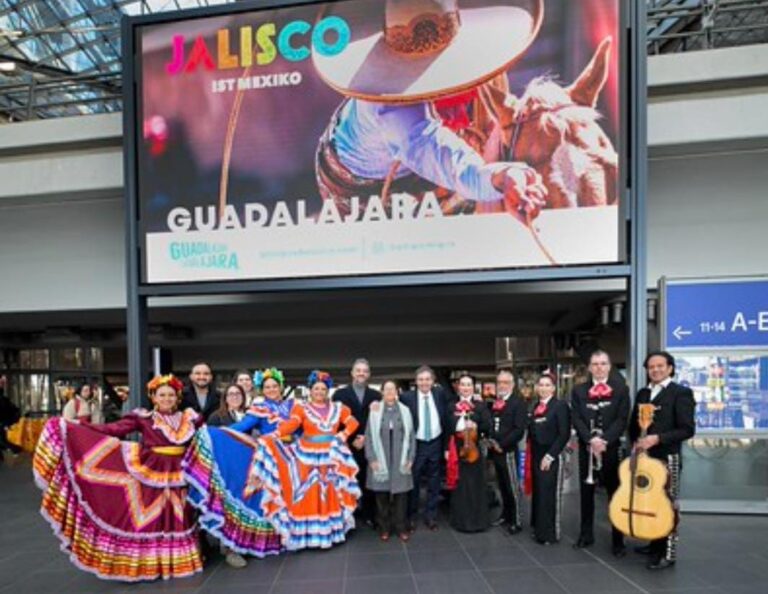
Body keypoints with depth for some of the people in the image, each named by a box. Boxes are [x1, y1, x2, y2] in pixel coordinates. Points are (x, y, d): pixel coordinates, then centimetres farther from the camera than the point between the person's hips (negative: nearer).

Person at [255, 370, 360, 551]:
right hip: (309, 456, -3)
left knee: (330, 493, 7)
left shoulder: (338, 408, 10)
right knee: (308, 494, -3)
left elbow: (352, 422, 10)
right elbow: (292, 423, -17)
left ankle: (331, 529, 18)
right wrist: (277, 433, -36)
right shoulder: (301, 407, -1)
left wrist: (345, 434, -9)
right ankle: (308, 533, 4)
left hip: (332, 457, 3)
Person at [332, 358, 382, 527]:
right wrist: (352, 439, -8)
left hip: (369, 446, 1)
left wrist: (366, 438, -8)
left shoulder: (376, 396, 9)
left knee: (368, 481, 4)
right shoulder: (340, 394, 4)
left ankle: (368, 515, 19)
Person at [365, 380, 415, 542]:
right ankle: (384, 527, 18)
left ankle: (400, 527, 16)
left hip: (400, 459, 1)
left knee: (400, 492, 4)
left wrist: (410, 458, -2)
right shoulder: (375, 411, 0)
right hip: (380, 459, -1)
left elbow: (411, 435, 5)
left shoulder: (405, 411, 4)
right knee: (381, 493, 5)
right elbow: (369, 436, -1)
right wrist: (371, 458, -7)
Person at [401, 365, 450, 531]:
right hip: (416, 445, -3)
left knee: (434, 483, 13)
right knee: (413, 482, 8)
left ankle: (431, 516, 28)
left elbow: (446, 419, 3)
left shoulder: (439, 394, -2)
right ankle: (411, 516, 25)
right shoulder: (407, 397, -12)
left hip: (435, 444, 3)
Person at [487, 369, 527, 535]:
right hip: (495, 450, 6)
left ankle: (517, 521, 10)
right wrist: (490, 440, 2)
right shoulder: (494, 402, 14)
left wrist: (502, 444, -18)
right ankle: (506, 515, 27)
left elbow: (519, 429, -17)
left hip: (508, 450, -6)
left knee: (513, 487, 1)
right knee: (502, 486, 15)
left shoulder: (518, 402, -9)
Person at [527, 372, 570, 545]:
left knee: (549, 494, -2)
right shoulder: (536, 407, 12)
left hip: (551, 457, -6)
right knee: (538, 493, 11)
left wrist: (550, 456, -16)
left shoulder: (560, 405, -8)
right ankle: (539, 529, 24)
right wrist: (532, 455, 7)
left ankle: (550, 533, 10)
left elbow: (564, 434, -14)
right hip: (536, 457, 6)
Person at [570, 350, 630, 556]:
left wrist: (605, 440, -17)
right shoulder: (578, 391, 6)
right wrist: (591, 440, -15)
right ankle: (586, 534, 21)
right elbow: (576, 419, -1)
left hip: (611, 447, -2)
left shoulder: (621, 389, 2)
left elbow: (622, 419, -6)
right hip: (586, 448, 2)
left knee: (614, 493, 1)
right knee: (586, 492, 9)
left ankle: (618, 540, 11)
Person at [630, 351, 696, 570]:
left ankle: (668, 554, 10)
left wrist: (657, 438, -20)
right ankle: (656, 544, 28)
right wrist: (636, 441, 1)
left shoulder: (681, 393, -7)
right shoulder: (642, 394, 12)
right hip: (644, 456, 6)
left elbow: (687, 429, -13)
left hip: (667, 458, -6)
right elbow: (633, 424, 19)